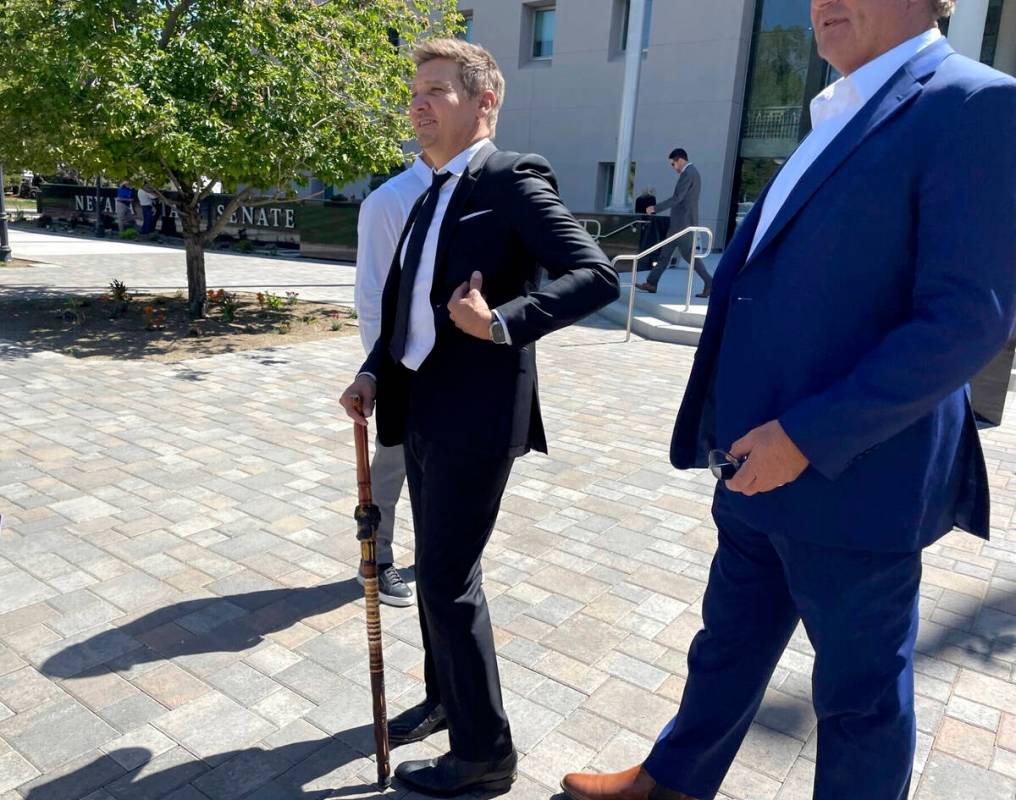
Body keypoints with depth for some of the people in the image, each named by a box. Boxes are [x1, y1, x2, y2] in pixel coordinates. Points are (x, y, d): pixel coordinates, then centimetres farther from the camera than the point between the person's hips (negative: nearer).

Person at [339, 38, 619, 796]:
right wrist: (375, 372, 5)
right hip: (424, 409, 9)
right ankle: (445, 697, 40)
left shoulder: (513, 177, -10)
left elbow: (597, 276, -19)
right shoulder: (434, 194, 16)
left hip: (476, 414, -9)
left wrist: (501, 324, -25)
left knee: (448, 580, -2)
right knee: (436, 568, 19)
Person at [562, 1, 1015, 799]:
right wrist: (745, 428, 16)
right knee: (728, 646, 23)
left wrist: (809, 436, -21)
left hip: (852, 478, -8)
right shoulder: (840, 117, 15)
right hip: (763, 465, 9)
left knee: (861, 693, 13)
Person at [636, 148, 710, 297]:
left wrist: (656, 208, -15)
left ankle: (709, 283, -3)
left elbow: (677, 198, -20)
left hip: (683, 222, -10)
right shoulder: (693, 172, 18)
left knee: (688, 254, -7)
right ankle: (652, 283, 14)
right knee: (665, 253, 11)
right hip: (680, 222, 10)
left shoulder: (688, 174, -14)